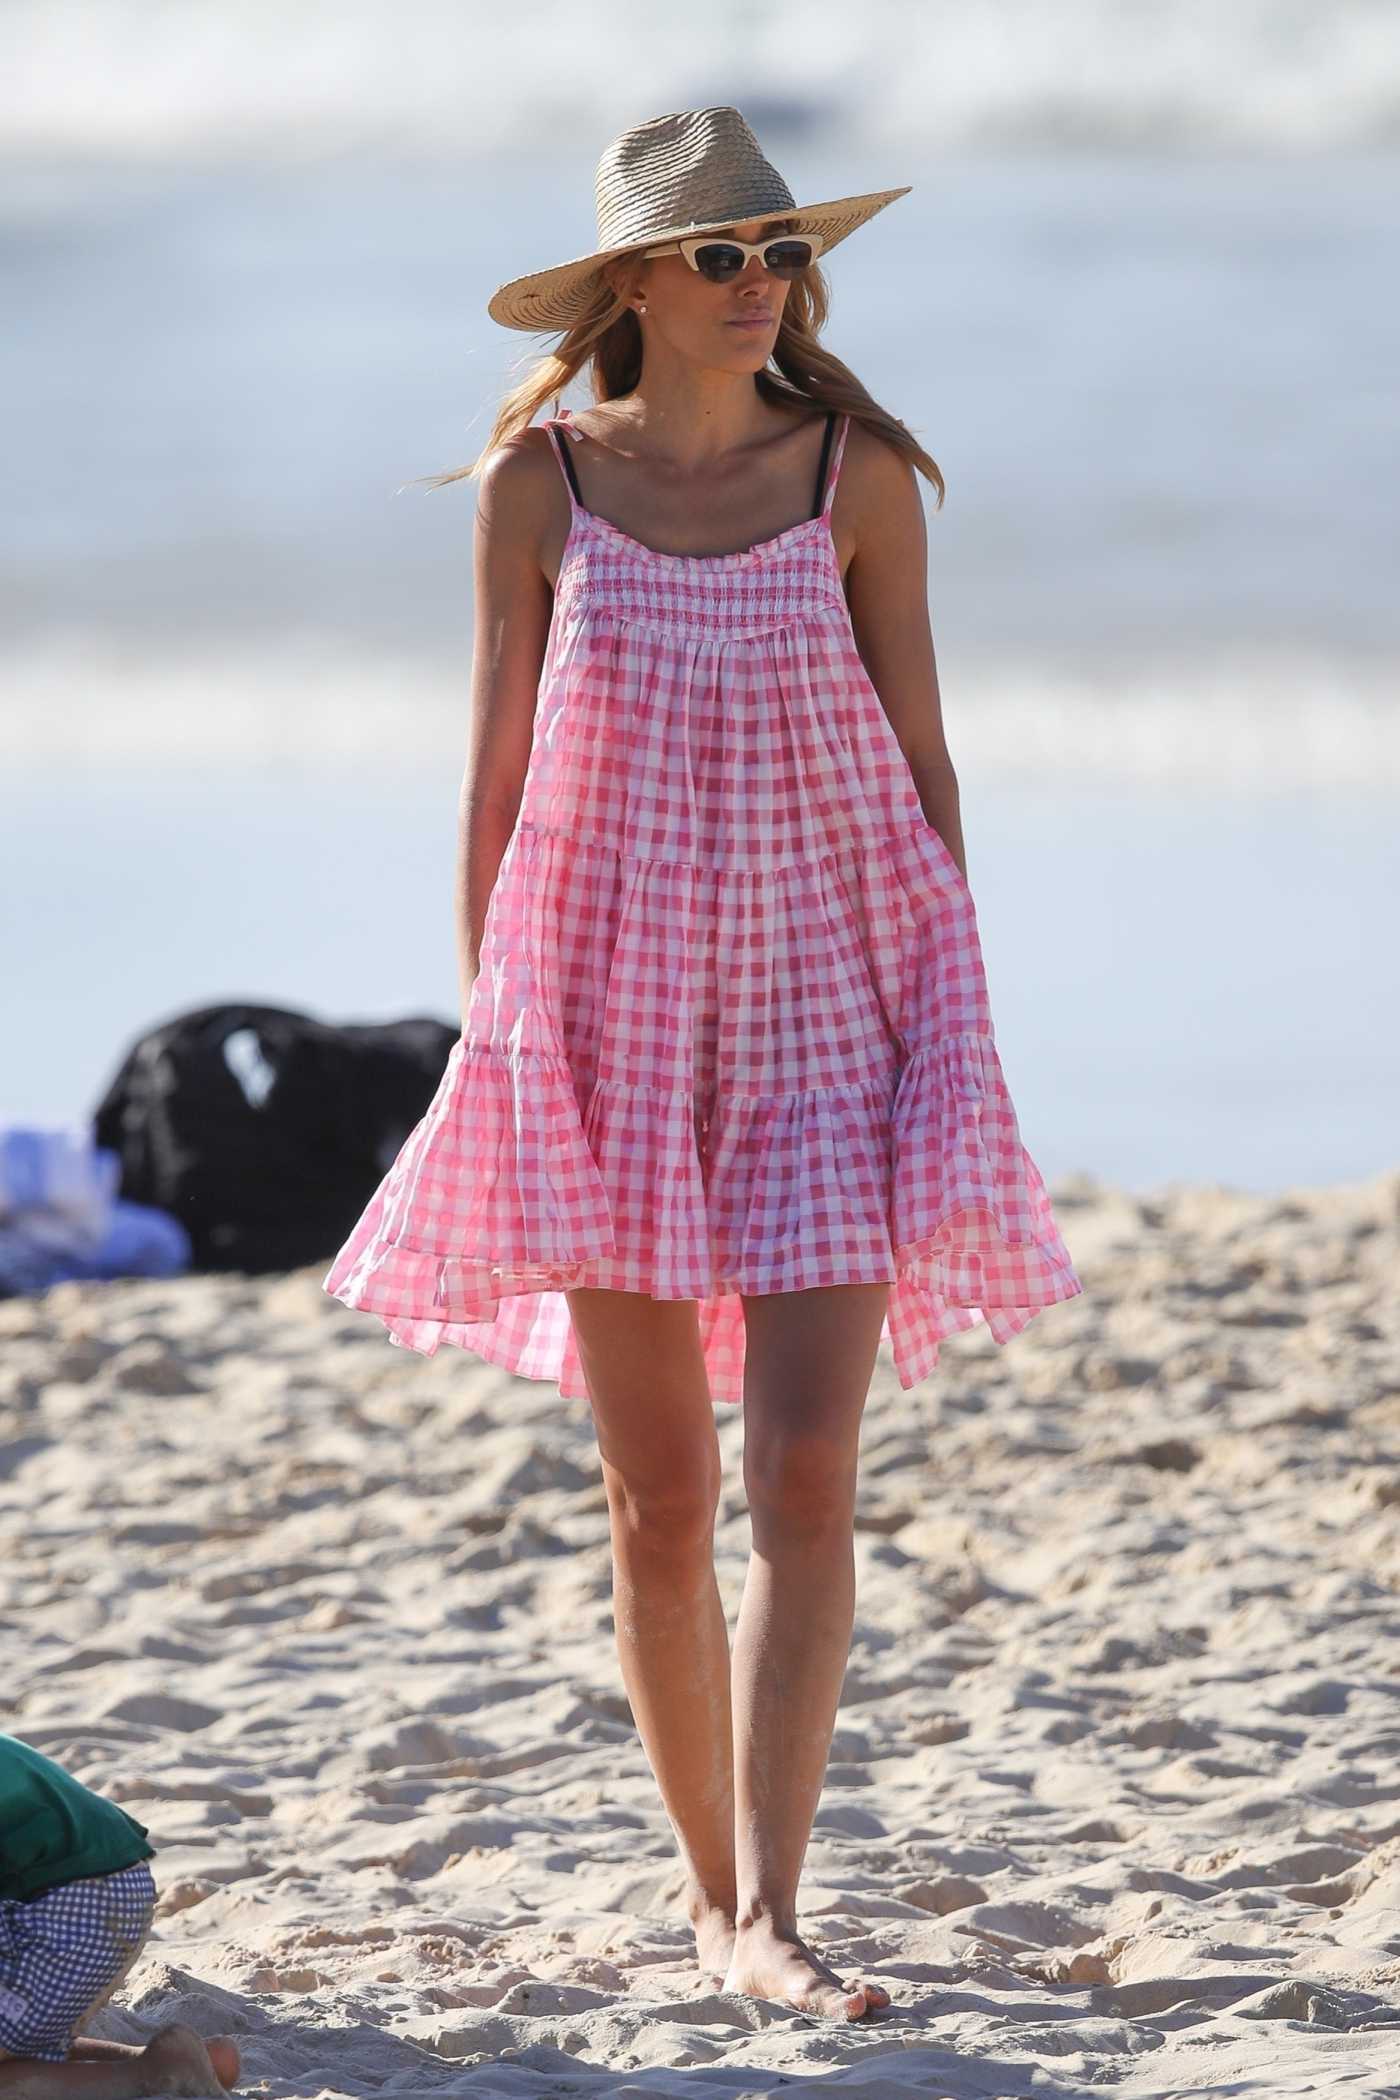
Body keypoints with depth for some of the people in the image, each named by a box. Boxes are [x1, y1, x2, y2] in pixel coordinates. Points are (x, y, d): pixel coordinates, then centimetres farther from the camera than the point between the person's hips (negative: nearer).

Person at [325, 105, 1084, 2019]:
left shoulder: (857, 476, -1)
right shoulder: (541, 484, 0)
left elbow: (921, 762, 4)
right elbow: (499, 777, 6)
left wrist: (960, 1032, 1)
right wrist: (487, 1033, 4)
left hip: (826, 1009, -1)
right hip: (614, 1005, 1)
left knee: (806, 1479, -12)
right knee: (658, 1500, 5)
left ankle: (768, 1918, -14)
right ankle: (712, 1893, 20)